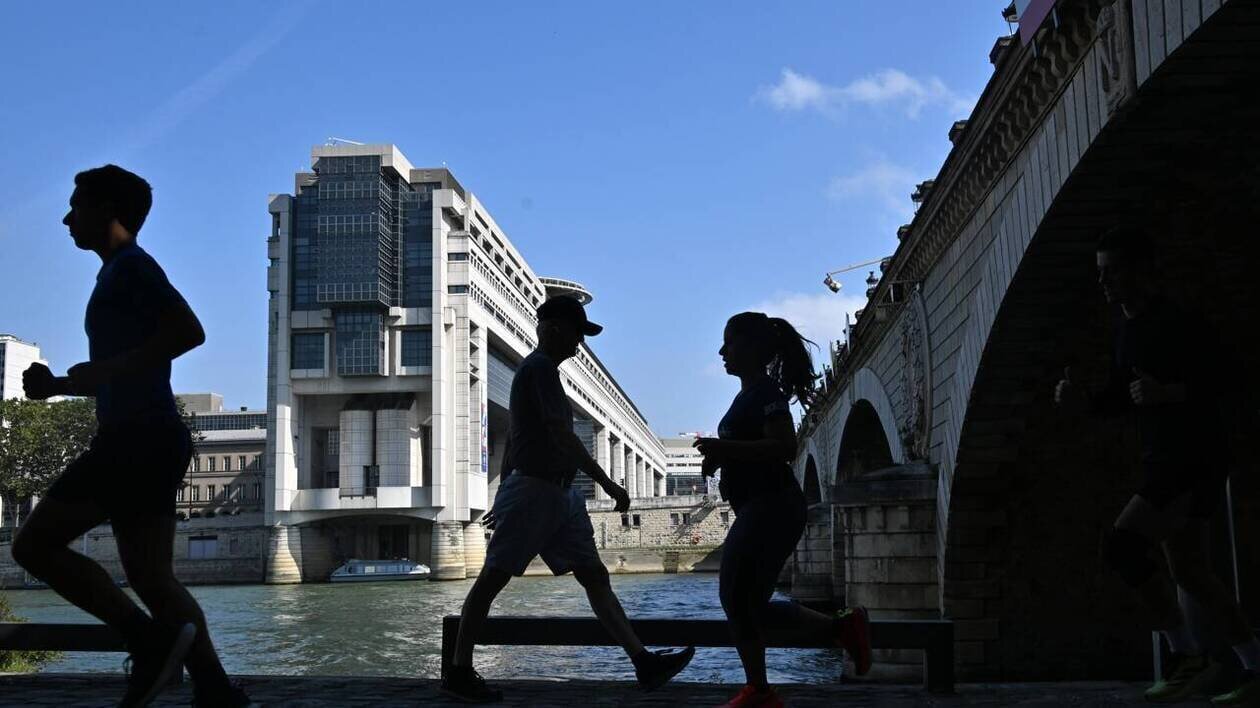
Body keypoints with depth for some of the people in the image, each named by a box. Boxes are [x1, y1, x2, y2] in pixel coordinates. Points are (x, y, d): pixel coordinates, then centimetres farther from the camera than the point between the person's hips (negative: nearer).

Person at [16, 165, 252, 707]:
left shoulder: (129, 266, -3)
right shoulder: (123, 274, 25)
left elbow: (189, 331, -20)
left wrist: (105, 370, -18)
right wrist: (57, 385, 20)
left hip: (135, 437, -10)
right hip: (153, 440, 10)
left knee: (35, 544, -5)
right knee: (150, 576, 5)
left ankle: (149, 637, -13)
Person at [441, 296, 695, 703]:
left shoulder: (537, 371, 20)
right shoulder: (539, 367, -11)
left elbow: (512, 439, 23)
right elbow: (561, 436, -20)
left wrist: (504, 497, 25)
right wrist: (608, 484, -22)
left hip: (560, 494, 10)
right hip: (533, 489, -10)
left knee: (594, 575, 2)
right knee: (493, 577, -2)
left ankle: (644, 662, -2)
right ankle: (458, 673, 6)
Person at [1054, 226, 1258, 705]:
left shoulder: (1181, 324, -14)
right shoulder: (1127, 329, 14)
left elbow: (1218, 386, -20)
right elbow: (1122, 399, 20)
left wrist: (1166, 392, -36)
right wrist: (1084, 401, 1)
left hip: (1196, 460, -10)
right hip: (1164, 462, 10)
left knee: (1120, 543, -18)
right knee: (1188, 569, 9)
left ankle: (1190, 656, -6)